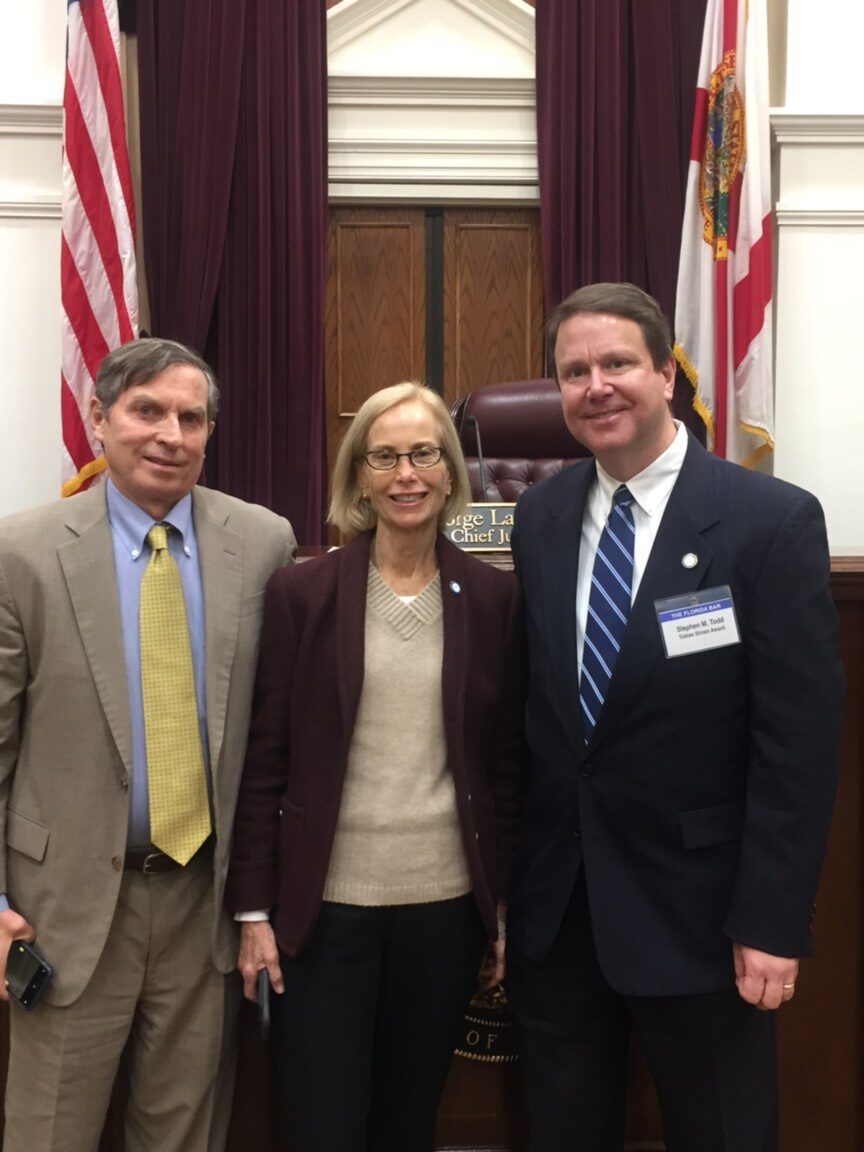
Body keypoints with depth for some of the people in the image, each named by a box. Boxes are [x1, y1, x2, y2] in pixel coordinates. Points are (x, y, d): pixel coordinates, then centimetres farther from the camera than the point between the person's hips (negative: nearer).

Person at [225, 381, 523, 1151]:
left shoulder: (496, 598, 1)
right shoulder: (300, 593, -3)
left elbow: (509, 762, 4)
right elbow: (264, 758, -2)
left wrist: (511, 907, 5)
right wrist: (254, 908, -4)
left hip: (447, 904, 2)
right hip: (325, 903, -1)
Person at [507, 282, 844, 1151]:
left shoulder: (772, 520, -12)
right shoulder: (539, 517, 4)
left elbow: (799, 738, -13)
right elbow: (533, 705, 8)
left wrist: (772, 922, -14)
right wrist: (506, 874, 9)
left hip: (695, 906, -4)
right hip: (553, 901, 4)